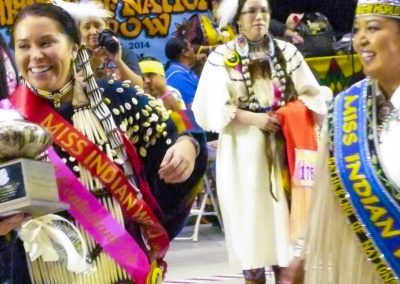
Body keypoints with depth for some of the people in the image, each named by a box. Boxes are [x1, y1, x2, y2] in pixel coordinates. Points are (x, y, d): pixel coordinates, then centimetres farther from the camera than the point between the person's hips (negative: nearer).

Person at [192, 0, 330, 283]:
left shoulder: (287, 52, 8)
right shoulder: (222, 57, 0)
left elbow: (312, 95, 8)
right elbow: (212, 105, -6)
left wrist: (292, 116, -11)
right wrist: (252, 118, -14)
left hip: (282, 145, 2)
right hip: (242, 148, -2)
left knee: (284, 209, 0)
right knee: (249, 210, -2)